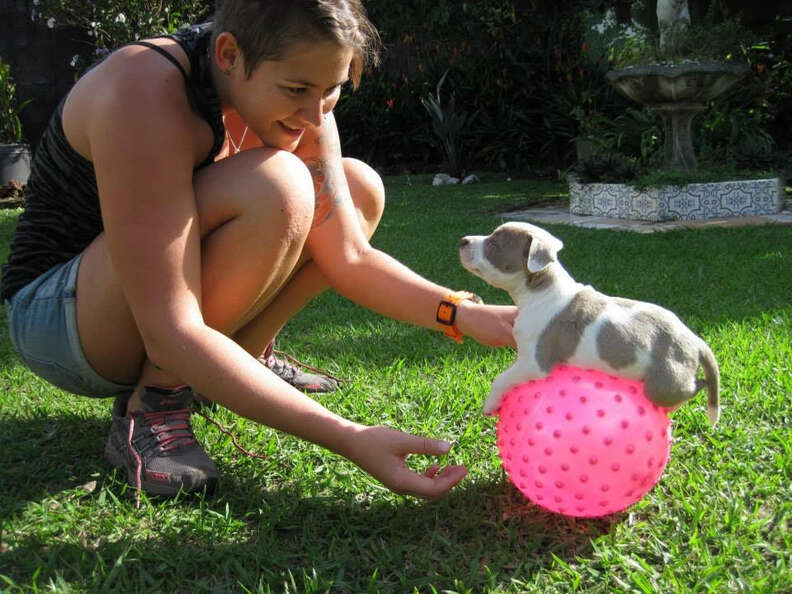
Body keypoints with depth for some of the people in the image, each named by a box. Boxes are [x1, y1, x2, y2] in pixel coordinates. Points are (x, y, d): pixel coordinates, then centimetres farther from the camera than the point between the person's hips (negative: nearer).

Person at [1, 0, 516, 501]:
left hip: (160, 286, 7)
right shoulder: (145, 93, -31)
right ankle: (151, 407, -17)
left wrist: (465, 315, -22)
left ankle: (241, 363, 1)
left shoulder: (292, 98, -9)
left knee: (360, 188, -1)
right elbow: (169, 333, -36)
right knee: (275, 187, -31)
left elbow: (348, 257, -7)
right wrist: (351, 440, -41)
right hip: (56, 320, -7)